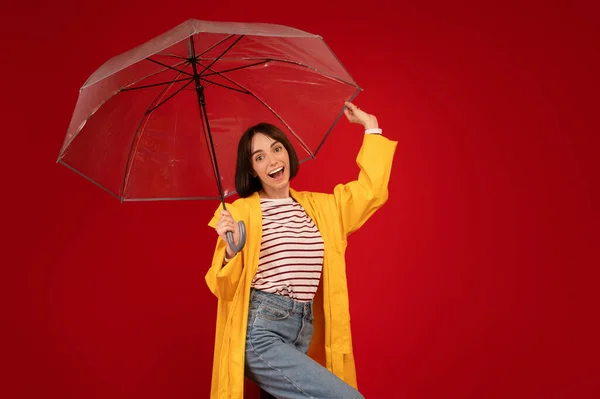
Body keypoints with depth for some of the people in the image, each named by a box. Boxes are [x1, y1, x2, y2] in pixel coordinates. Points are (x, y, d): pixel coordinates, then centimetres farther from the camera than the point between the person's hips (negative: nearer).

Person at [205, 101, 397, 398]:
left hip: (304, 335, 6)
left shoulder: (320, 207, 12)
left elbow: (370, 190, 15)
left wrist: (371, 127, 20)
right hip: (260, 332, -5)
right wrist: (231, 250, -22)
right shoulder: (241, 212, -2)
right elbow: (224, 289, -2)